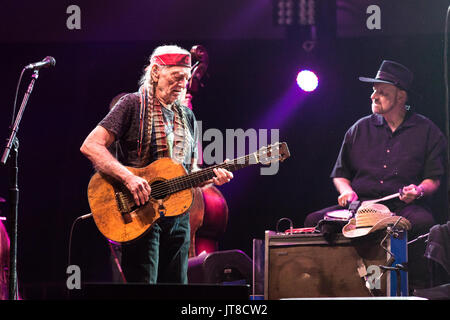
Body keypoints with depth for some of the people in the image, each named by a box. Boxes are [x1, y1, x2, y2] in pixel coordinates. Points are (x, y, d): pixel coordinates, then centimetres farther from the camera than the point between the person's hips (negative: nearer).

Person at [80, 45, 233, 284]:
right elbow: (90, 146, -11)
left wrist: (210, 177, -1)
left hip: (178, 217, 6)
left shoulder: (187, 117, 18)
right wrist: (128, 177, -22)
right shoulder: (134, 104, -2)